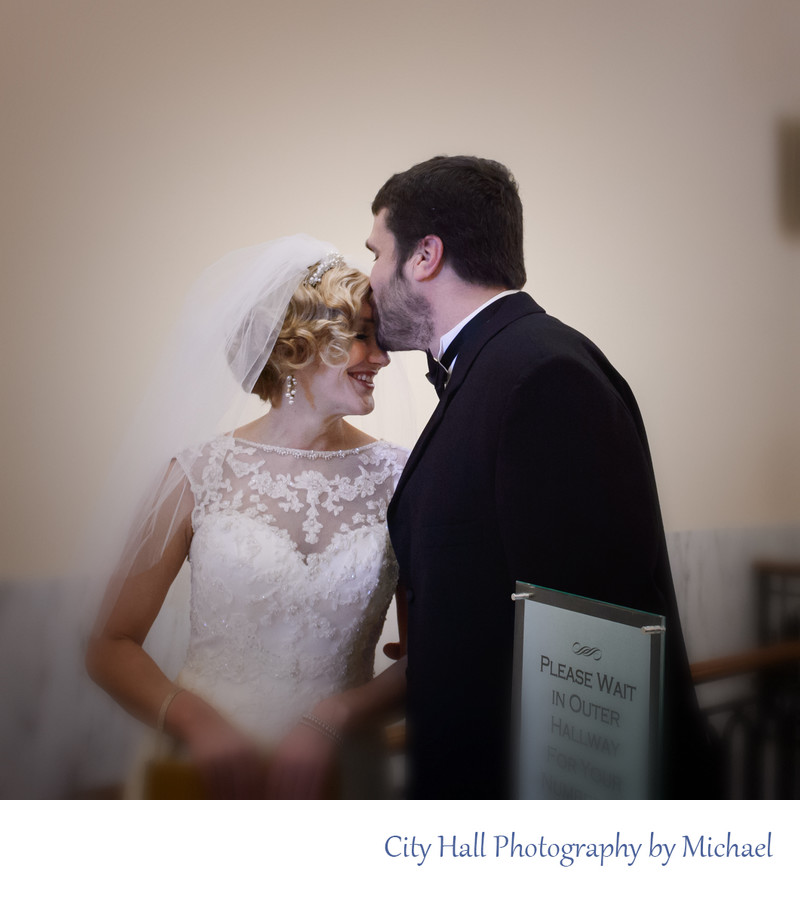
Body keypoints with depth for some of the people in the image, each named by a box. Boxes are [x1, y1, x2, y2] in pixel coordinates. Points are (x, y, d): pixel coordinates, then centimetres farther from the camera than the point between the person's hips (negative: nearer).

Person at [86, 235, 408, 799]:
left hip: (334, 774, 1)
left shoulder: (397, 477, -1)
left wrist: (329, 722, -13)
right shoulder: (202, 475, -3)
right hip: (205, 771, 0)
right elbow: (113, 645, 2)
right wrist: (197, 724, -14)